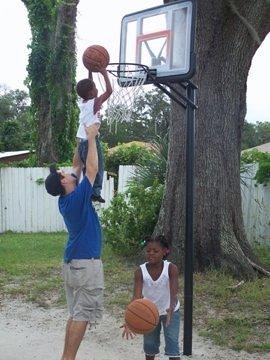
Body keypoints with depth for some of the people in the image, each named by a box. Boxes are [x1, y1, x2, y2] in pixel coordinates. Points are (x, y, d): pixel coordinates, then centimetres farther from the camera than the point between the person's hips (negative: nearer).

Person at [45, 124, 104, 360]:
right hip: (86, 263, -9)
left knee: (76, 313, 13)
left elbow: (78, 166, 17)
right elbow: (92, 168, -11)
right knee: (83, 314, -5)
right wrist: (91, 138, -3)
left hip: (72, 262, 9)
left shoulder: (65, 199, 8)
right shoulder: (78, 197, -15)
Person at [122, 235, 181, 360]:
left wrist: (170, 309, -58)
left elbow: (173, 294, -35)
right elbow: (137, 297, -31)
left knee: (172, 344, -10)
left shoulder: (171, 268, -26)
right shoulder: (140, 271, -23)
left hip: (170, 311, -2)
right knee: (149, 346, 12)